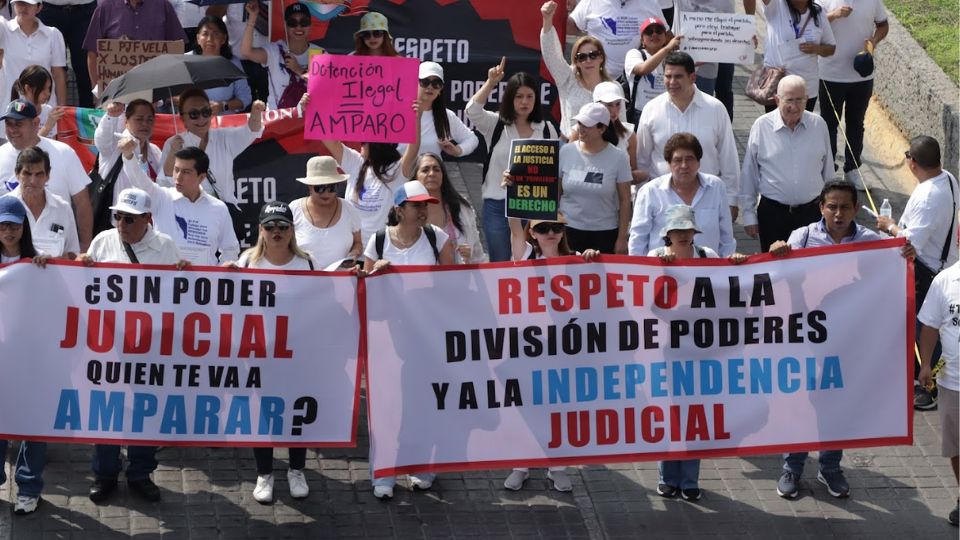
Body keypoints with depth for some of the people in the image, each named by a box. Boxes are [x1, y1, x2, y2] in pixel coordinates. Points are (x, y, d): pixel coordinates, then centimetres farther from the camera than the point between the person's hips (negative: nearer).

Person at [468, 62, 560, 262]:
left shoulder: (546, 129, 7)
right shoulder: (495, 124, 2)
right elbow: (472, 111, -17)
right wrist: (490, 83, -24)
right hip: (498, 206, -1)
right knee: (500, 265, 5)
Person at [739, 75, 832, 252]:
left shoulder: (818, 125, 0)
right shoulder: (761, 126, -6)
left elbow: (828, 171, 11)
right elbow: (748, 174, 1)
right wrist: (748, 214, 3)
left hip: (811, 211, 1)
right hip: (773, 213, -1)